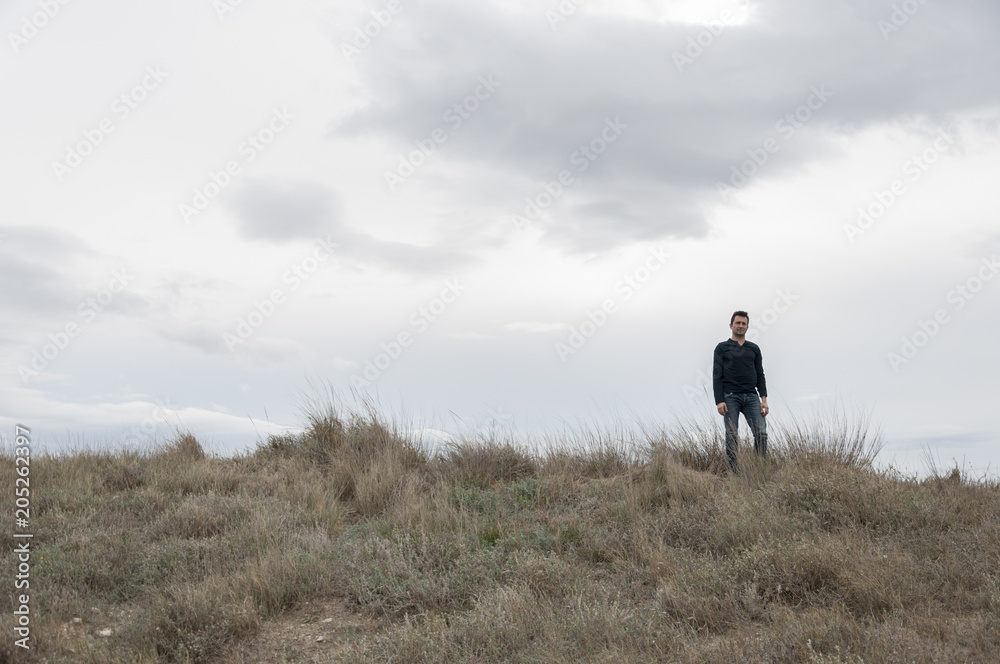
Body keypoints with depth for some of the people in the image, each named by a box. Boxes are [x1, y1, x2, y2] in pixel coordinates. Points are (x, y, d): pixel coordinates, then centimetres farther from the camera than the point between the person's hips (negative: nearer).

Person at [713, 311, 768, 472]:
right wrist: (719, 401, -10)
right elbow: (717, 376, 1)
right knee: (732, 436, -4)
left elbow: (760, 375, 14)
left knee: (761, 433, -10)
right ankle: (733, 472, -1)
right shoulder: (722, 348, 7)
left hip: (751, 397, 3)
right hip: (730, 397, -3)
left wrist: (764, 398, 2)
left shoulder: (754, 348, 17)